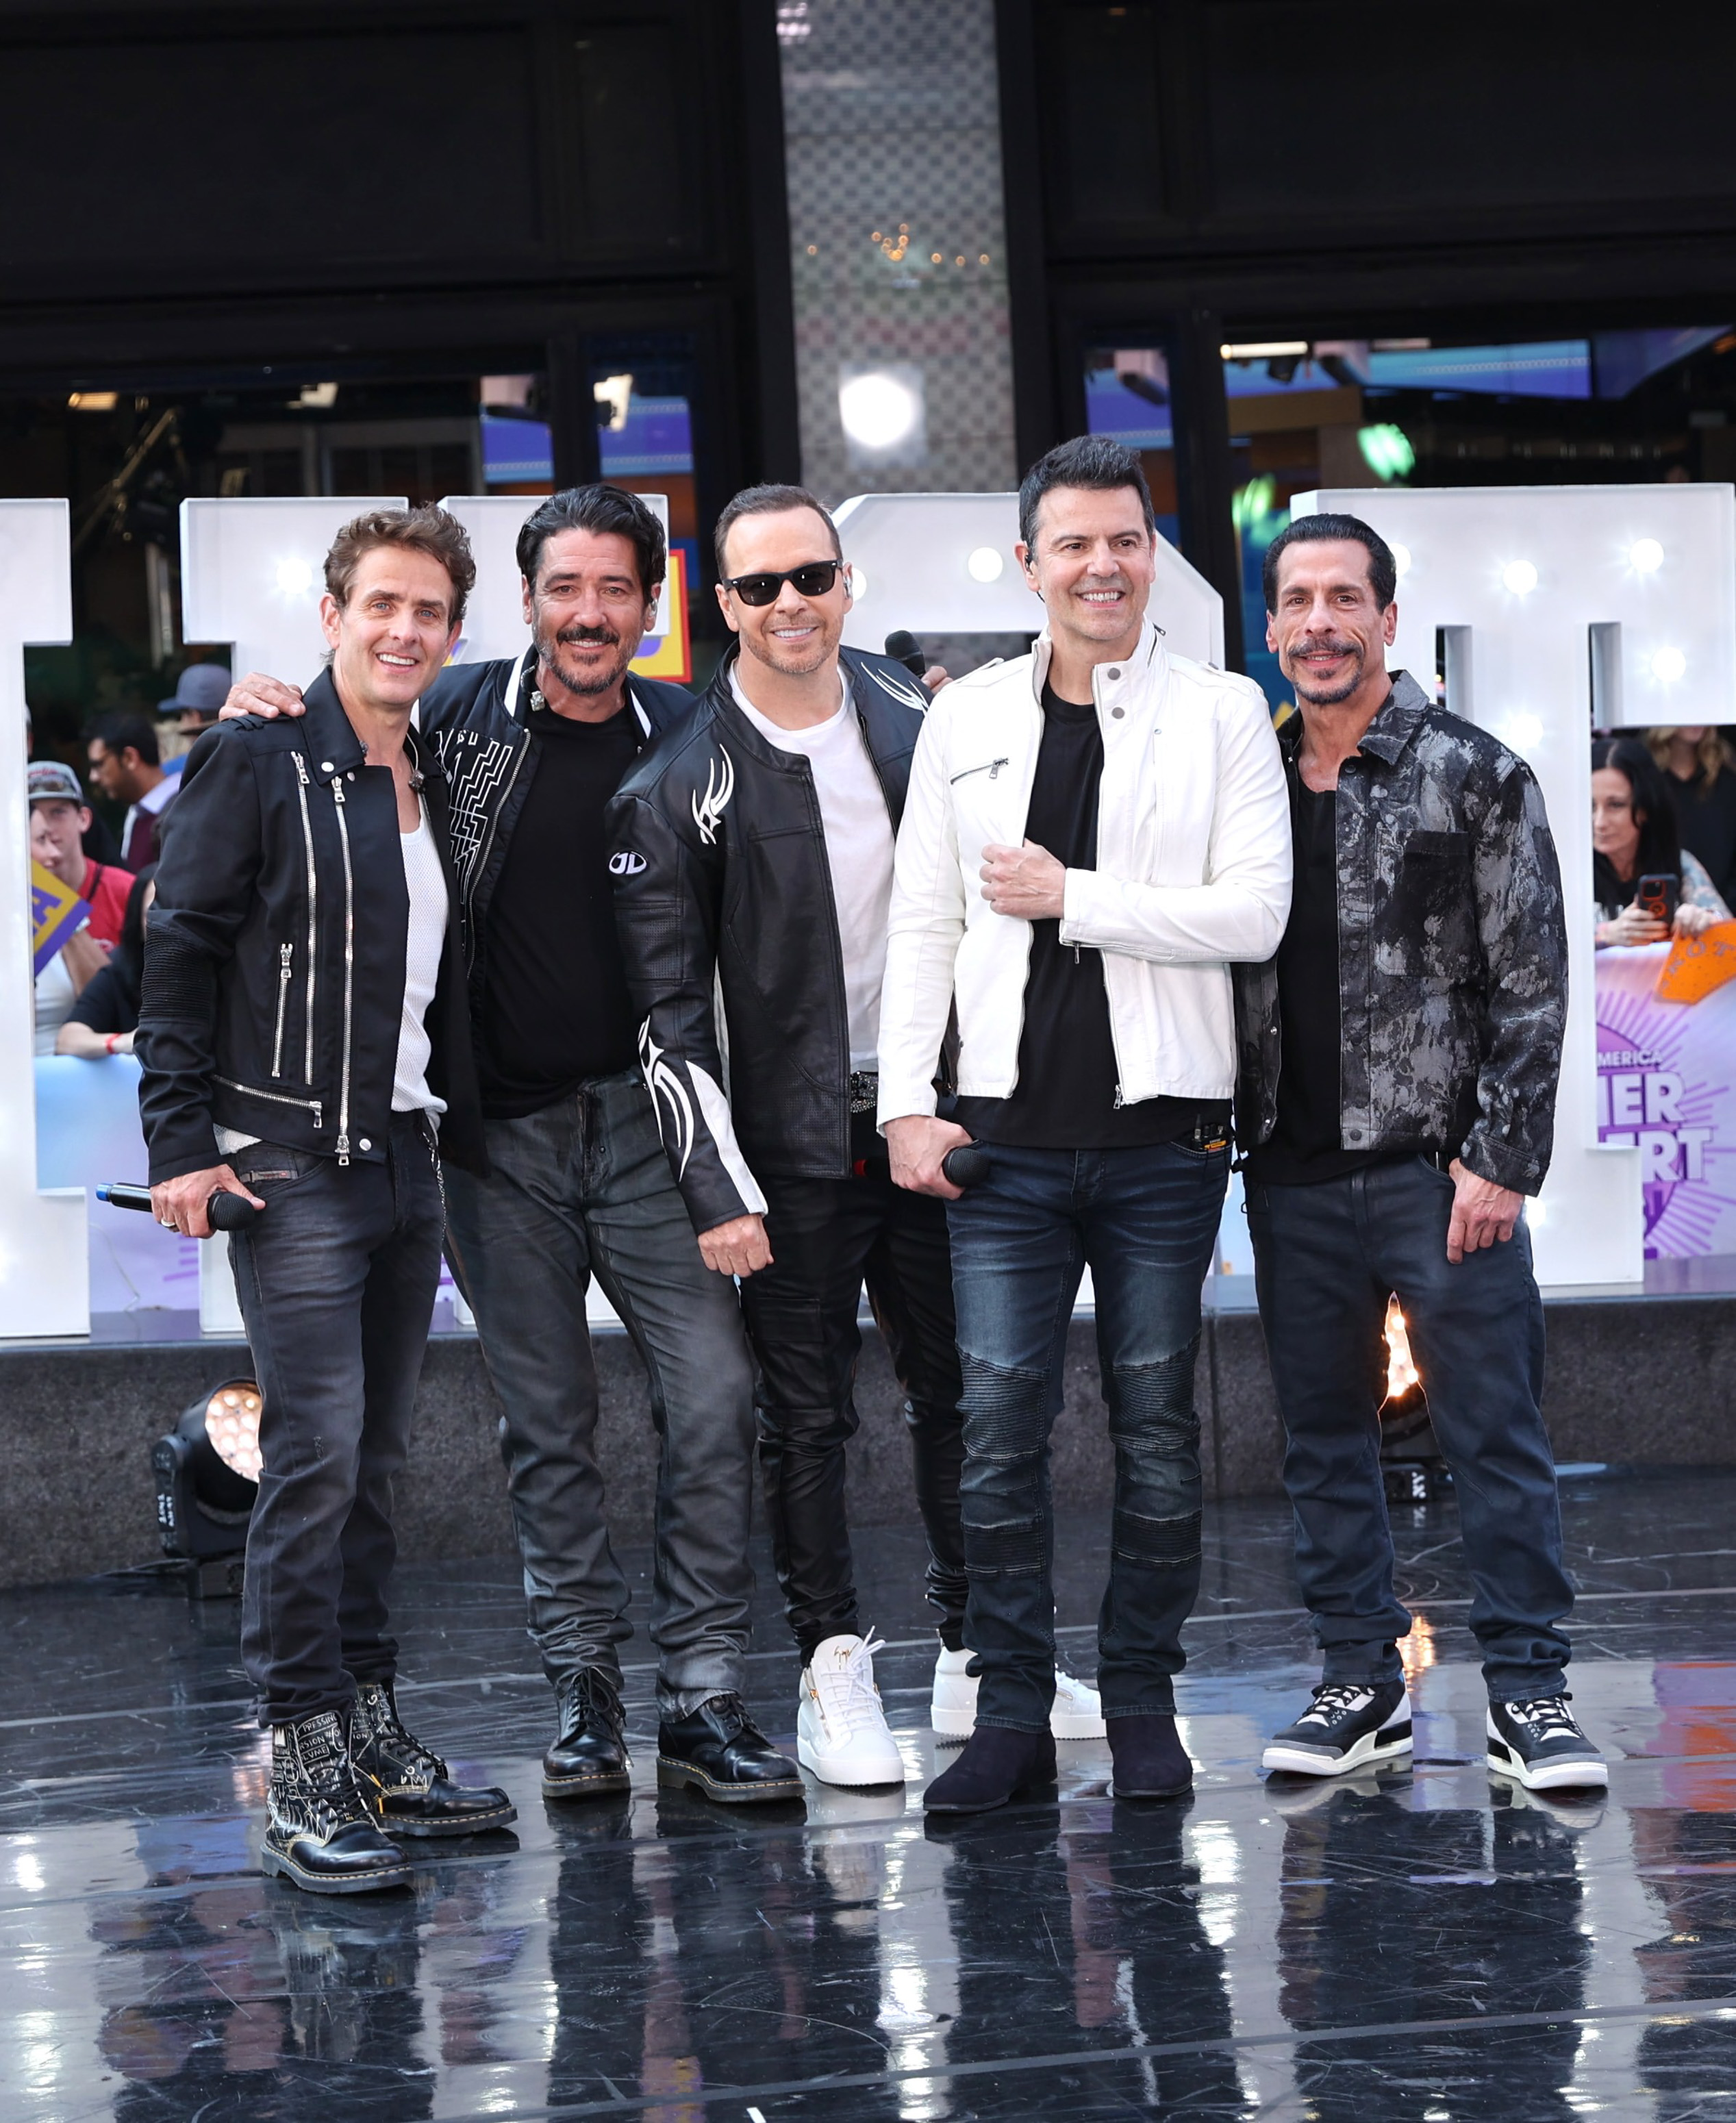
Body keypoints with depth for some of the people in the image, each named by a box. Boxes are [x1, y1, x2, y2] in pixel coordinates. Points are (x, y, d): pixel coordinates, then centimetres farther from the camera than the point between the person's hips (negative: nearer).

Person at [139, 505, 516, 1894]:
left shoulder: (433, 788, 15)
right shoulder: (258, 764, -5)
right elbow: (181, 957, -8)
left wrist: (465, 1138, 16)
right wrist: (183, 1141, -14)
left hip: (410, 1161, 7)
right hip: (292, 1168, -7)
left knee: (375, 1462, 10)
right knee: (318, 1454, -11)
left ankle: (375, 1736, 16)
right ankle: (307, 1772, -7)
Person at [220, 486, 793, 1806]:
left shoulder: (685, 736, 3)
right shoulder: (456, 718, 1)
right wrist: (264, 712, -7)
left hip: (644, 1116, 0)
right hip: (501, 1128, 0)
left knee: (714, 1391, -8)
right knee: (547, 1423, 6)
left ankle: (706, 1686, 2)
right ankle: (585, 1689, 16)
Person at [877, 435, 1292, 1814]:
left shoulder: (1221, 712, 2)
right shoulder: (968, 718, 10)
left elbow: (1256, 913, -8)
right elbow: (922, 922, 10)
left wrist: (1071, 896, -11)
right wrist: (908, 1102, 1)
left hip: (1165, 1128, -1)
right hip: (1008, 1131, 2)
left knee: (1156, 1425, 5)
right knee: (1000, 1426, -2)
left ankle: (1144, 1705, 16)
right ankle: (1012, 1715, 5)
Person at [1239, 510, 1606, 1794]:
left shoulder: (1478, 777, -2)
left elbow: (1531, 985, -4)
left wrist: (1500, 1160, -10)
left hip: (1440, 1167, -4)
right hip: (1292, 1179, 4)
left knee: (1496, 1431, -2)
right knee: (1324, 1437, 9)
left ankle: (1529, 1687, 4)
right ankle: (1362, 1681, 19)